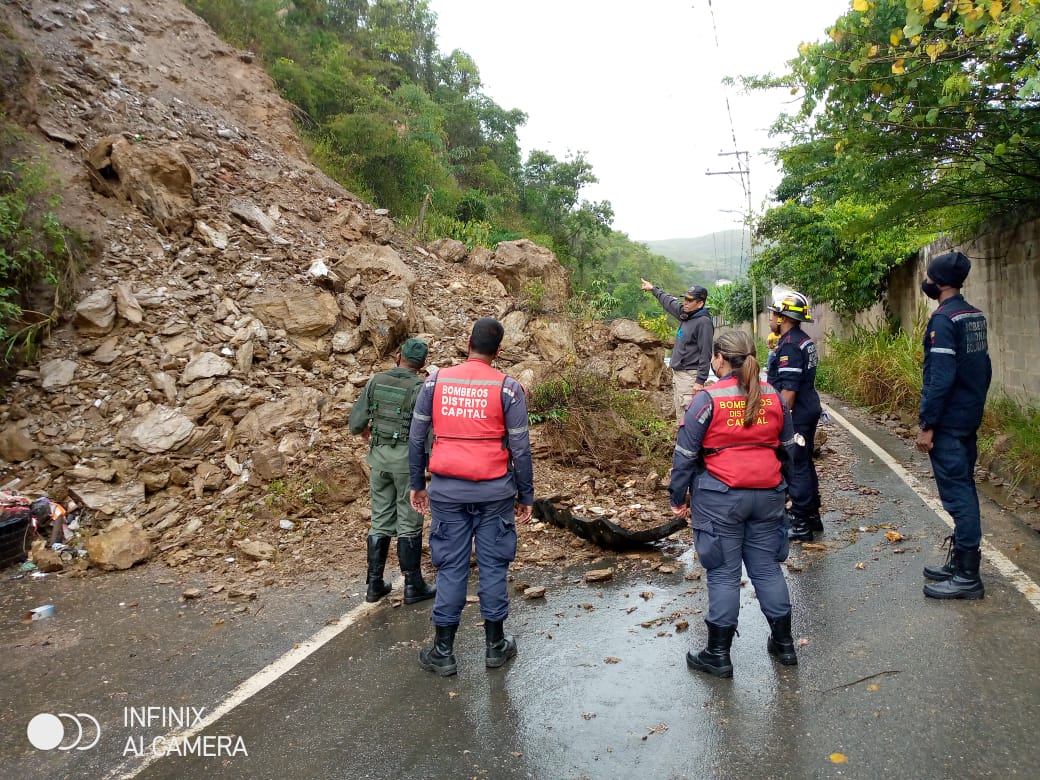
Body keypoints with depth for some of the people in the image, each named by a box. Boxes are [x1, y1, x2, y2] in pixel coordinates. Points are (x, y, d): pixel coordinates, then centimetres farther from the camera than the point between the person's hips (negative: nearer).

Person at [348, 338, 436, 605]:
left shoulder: (376, 381, 1)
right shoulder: (419, 388, -13)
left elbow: (355, 422, 1)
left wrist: (365, 429, 24)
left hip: (379, 455, 5)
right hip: (407, 457, -4)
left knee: (381, 521, 14)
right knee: (409, 524, 5)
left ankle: (375, 584, 20)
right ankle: (413, 586, 13)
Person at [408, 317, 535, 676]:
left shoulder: (436, 381, -1)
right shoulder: (507, 387, -7)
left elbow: (416, 437, 3)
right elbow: (520, 448, -5)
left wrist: (418, 484, 14)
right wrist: (526, 496, 4)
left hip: (446, 489, 2)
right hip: (494, 490, -1)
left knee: (451, 568, 9)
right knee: (493, 565, 10)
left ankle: (443, 652, 17)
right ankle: (495, 645, 23)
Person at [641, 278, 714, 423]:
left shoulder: (704, 322, -15)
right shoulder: (686, 314, 10)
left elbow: (705, 354, -19)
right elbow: (669, 302, 29)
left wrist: (700, 381, -22)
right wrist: (653, 289, 41)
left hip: (689, 375, -9)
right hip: (677, 373, 9)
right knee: (680, 413, 12)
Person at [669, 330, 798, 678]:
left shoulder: (707, 399, -11)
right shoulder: (774, 397, 4)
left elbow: (685, 454, -9)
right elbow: (789, 448, 14)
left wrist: (677, 498, 1)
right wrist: (784, 490, 27)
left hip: (720, 498, -4)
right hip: (767, 495, 5)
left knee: (723, 573, 4)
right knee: (767, 568, 16)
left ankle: (718, 655, 14)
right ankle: (784, 644, 29)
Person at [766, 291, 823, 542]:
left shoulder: (789, 346, -19)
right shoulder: (805, 341, 11)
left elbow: (788, 390, -23)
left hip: (796, 416, -10)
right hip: (809, 410, 10)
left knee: (795, 469, -2)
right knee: (805, 465, 18)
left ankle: (801, 526, 6)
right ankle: (812, 517, 30)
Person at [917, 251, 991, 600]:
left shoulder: (943, 319, -18)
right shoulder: (976, 316, 11)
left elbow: (940, 377, -22)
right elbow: (984, 369, 16)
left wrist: (927, 424, -18)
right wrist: (974, 407, 22)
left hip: (948, 423, -9)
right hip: (969, 419, 9)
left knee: (956, 493, -4)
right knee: (963, 489, 14)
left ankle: (967, 576, 3)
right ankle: (960, 561, 24)